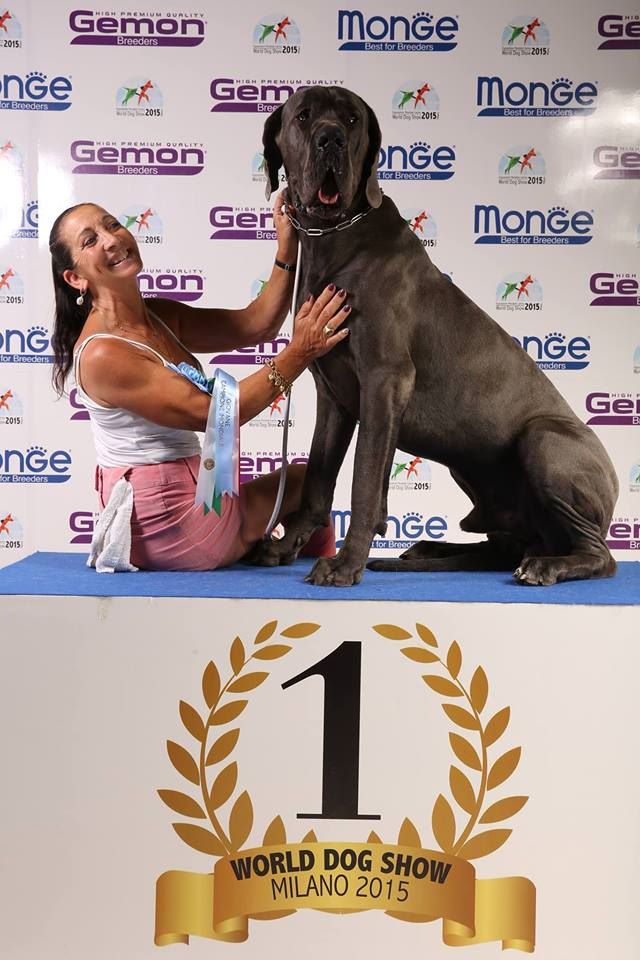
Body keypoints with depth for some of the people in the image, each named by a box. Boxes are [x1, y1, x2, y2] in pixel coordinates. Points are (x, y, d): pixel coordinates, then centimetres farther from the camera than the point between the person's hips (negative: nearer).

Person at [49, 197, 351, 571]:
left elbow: (253, 325, -5)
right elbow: (211, 413, -26)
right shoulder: (101, 354, -24)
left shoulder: (160, 316, 2)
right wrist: (298, 354, -29)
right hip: (163, 519, -8)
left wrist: (287, 253, -18)